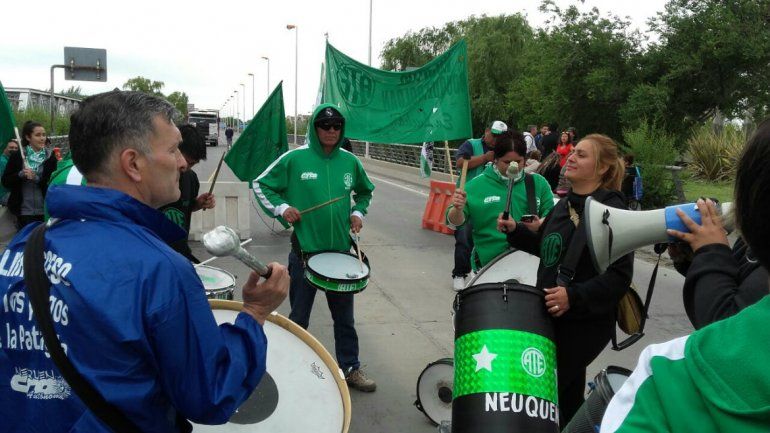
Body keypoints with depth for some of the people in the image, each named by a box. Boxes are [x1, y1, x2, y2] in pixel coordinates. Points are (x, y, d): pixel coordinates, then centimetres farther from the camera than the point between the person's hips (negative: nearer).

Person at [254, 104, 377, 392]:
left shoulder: (350, 161, 2)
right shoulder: (294, 159, -9)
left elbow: (365, 191, 21)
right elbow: (261, 185, 1)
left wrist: (357, 212, 5)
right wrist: (281, 207, -12)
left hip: (341, 250, 3)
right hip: (305, 250, -3)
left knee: (344, 317, 15)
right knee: (299, 317, 13)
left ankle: (350, 368, 30)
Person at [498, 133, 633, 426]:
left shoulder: (611, 210, -17)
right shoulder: (565, 204, 8)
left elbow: (620, 276, -23)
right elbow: (547, 249, 20)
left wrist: (574, 297, -32)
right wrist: (516, 231, 6)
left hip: (586, 323, -8)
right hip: (553, 314, 8)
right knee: (568, 395, 20)